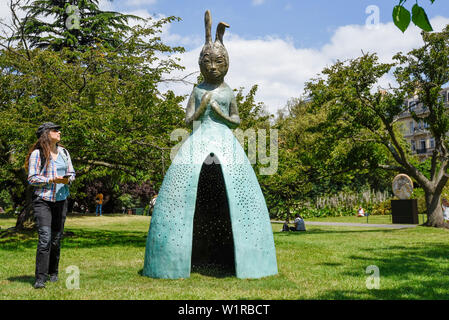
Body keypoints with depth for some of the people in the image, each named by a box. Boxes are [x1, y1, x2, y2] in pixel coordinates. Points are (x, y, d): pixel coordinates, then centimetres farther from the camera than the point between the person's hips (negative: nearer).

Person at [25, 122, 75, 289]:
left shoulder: (63, 152, 10)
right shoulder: (37, 154, -6)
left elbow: (71, 172, 15)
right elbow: (32, 178, -8)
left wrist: (68, 179, -8)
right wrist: (52, 180, -19)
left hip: (61, 199, 5)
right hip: (42, 200, -5)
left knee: (56, 238, 10)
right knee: (45, 238, -14)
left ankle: (53, 273, 24)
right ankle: (40, 278, -9)